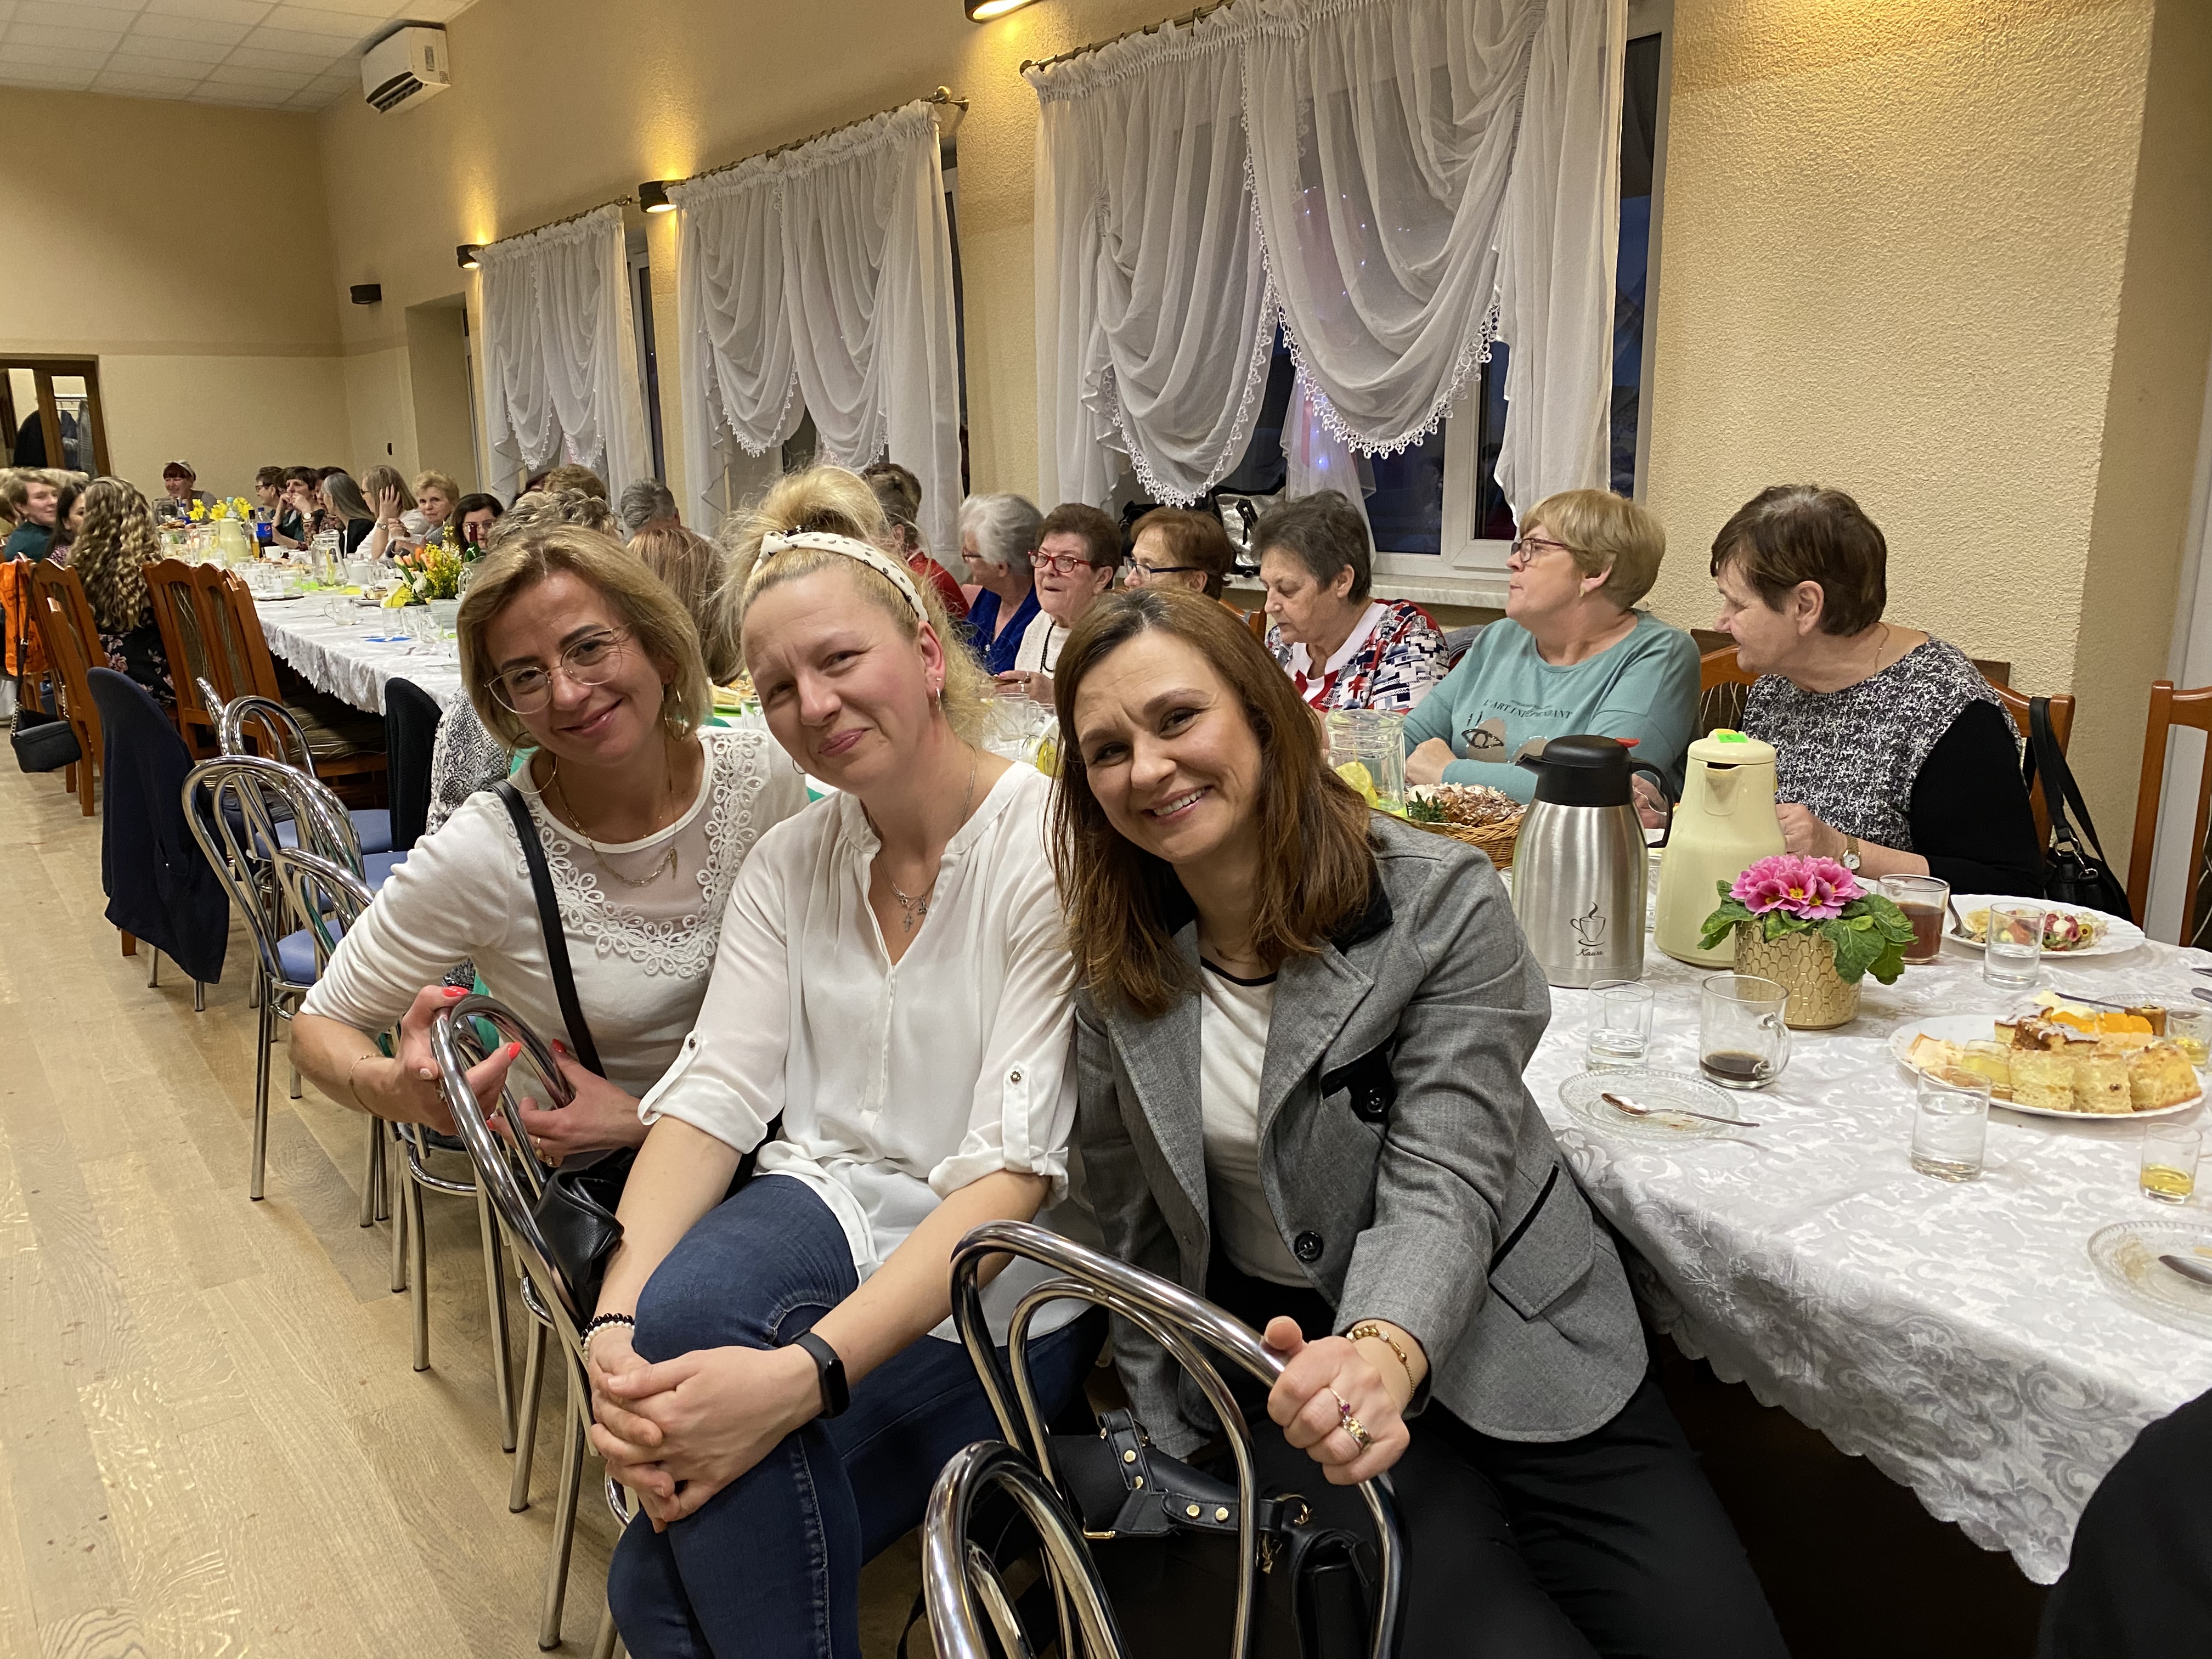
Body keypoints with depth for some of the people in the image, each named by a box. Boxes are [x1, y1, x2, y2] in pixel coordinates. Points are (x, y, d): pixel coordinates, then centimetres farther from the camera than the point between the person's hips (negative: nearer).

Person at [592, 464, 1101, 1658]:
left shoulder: (1051, 852, -14)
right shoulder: (789, 865, 5)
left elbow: (1013, 1167, -21)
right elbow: (716, 1092, -4)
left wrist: (806, 1371, -32)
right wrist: (617, 1318, -22)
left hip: (987, 1290, -4)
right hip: (825, 1223, 5)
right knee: (675, 1316, -27)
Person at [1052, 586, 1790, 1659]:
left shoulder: (1440, 901, -14)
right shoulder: (1115, 966, -3)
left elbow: (1443, 1181, -21)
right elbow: (1131, 1218, 7)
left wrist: (1386, 1351, -40)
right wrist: (1168, 1423, 6)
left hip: (1503, 1337, -1)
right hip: (1298, 1354, 1)